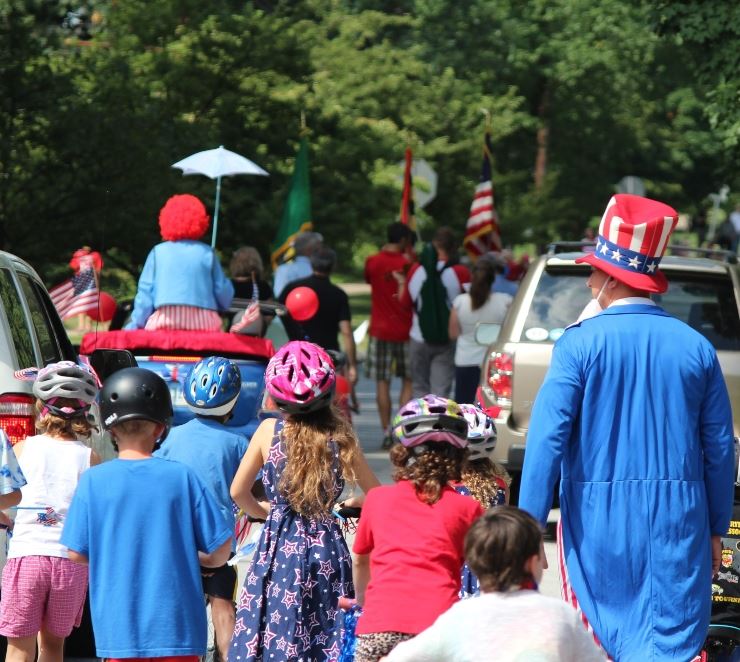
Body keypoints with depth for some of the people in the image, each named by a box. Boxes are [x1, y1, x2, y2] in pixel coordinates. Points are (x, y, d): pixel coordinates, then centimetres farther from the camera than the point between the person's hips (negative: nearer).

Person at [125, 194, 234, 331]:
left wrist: (136, 324, 14)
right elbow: (223, 293, 11)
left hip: (164, 321, 0)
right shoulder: (207, 253, 8)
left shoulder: (158, 252, 9)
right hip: (203, 323, 0)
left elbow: (145, 293, 8)